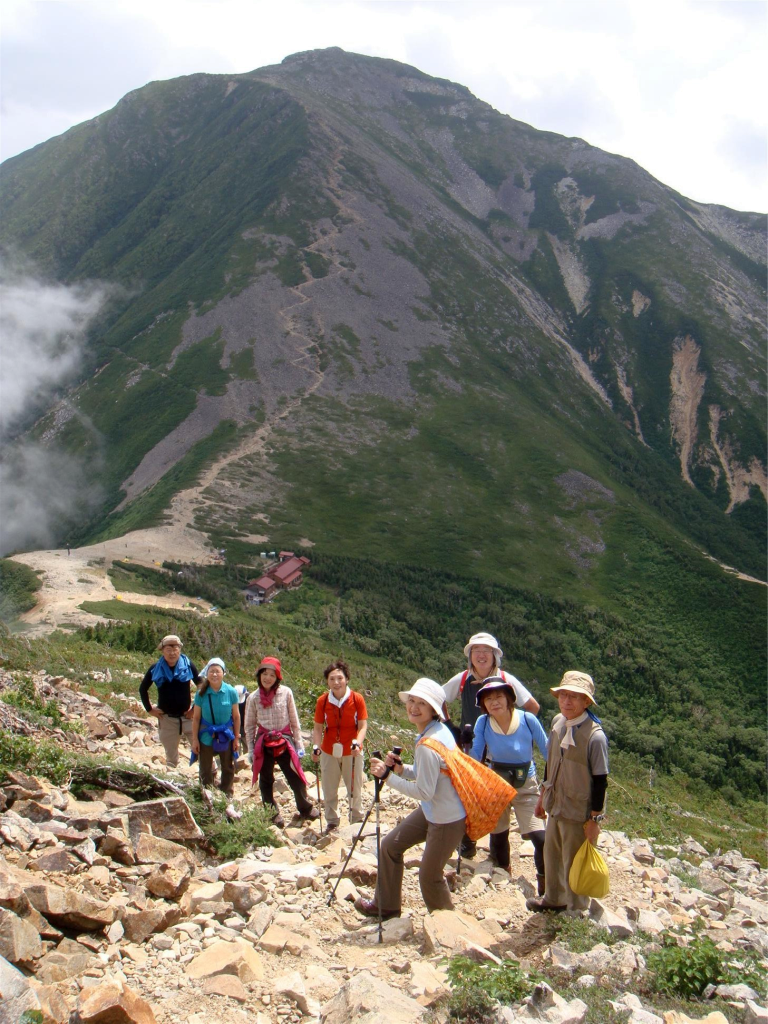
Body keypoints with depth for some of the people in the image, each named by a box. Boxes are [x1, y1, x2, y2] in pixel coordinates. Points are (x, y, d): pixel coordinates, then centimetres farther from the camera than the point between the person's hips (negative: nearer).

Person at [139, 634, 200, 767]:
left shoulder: (188, 665, -5)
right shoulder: (155, 669, -3)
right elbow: (143, 689, 10)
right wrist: (150, 709, 3)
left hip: (186, 716, -1)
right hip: (166, 718, 1)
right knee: (171, 757, 11)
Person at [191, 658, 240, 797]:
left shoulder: (231, 692, -12)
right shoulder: (201, 693, -12)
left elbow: (236, 716, -4)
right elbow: (196, 718, -5)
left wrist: (236, 738, -1)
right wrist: (194, 739, -5)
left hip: (226, 735, 0)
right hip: (206, 736, 0)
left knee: (228, 768, 14)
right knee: (205, 770, 10)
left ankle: (227, 796, 30)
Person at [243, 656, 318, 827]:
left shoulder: (286, 693, -5)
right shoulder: (253, 698, -3)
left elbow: (294, 720, 3)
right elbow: (249, 725, 5)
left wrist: (299, 743, 3)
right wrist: (250, 750, 3)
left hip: (284, 740, -1)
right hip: (264, 743, 1)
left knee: (296, 778, 2)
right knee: (266, 781, 11)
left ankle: (306, 808, 25)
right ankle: (272, 814, 28)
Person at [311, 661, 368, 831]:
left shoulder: (357, 699, -12)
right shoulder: (322, 701, -7)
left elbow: (363, 726, -10)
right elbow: (318, 728, -2)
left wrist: (357, 743, -26)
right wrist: (316, 747, -17)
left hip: (352, 752, -1)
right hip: (329, 752, 2)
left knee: (355, 789, 10)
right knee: (329, 791, 12)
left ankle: (357, 820, 29)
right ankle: (332, 822, 29)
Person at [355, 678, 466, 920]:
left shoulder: (428, 745, -29)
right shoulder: (438, 729, 1)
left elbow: (424, 792, -26)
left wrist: (387, 775, -22)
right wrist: (399, 768, -7)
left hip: (447, 819, -10)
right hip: (432, 810, 10)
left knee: (429, 876, 5)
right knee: (391, 844, 17)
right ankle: (386, 906, 33)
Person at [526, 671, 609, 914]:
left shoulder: (595, 736, -24)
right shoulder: (558, 722, -3)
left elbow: (600, 781, -17)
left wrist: (595, 818, -13)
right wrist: (543, 795, 17)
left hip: (580, 813, -7)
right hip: (557, 806, 7)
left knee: (575, 865, 10)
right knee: (552, 855, 23)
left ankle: (576, 911, 33)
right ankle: (554, 899, 47)